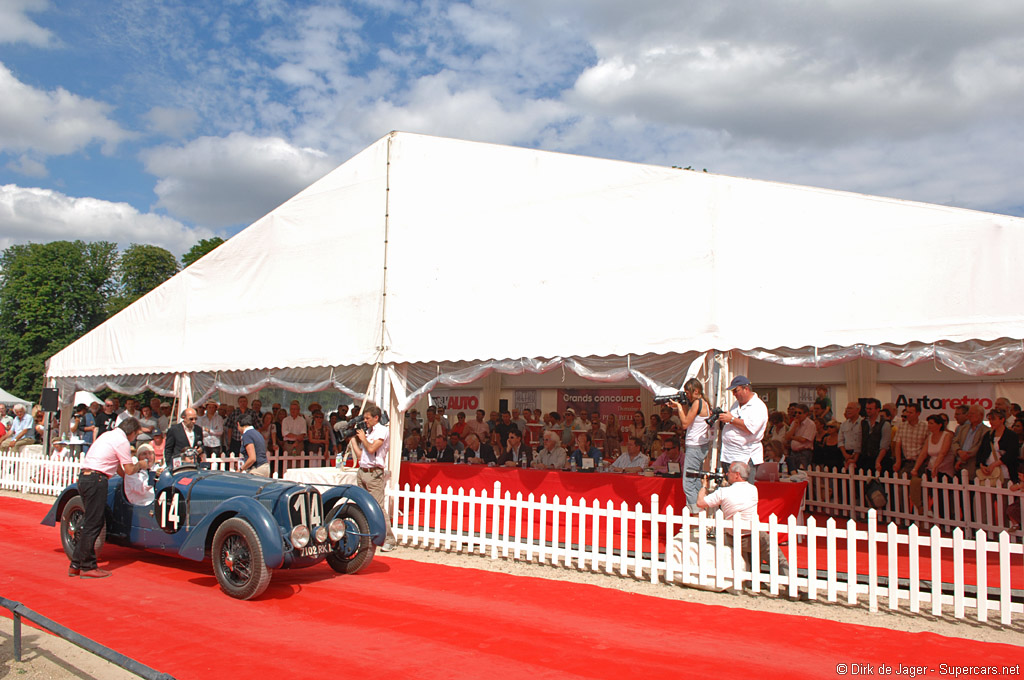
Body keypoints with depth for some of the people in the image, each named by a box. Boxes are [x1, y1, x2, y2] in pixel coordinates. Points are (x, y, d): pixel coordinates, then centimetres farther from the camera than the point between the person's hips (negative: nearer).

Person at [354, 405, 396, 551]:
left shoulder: (382, 430, -5)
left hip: (374, 473, -8)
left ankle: (388, 540, -9)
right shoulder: (367, 431, 19)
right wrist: (354, 438, 20)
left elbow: (371, 448, -18)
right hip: (362, 472, 8)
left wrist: (363, 438, -2)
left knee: (378, 507, -11)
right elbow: (360, 455, 18)